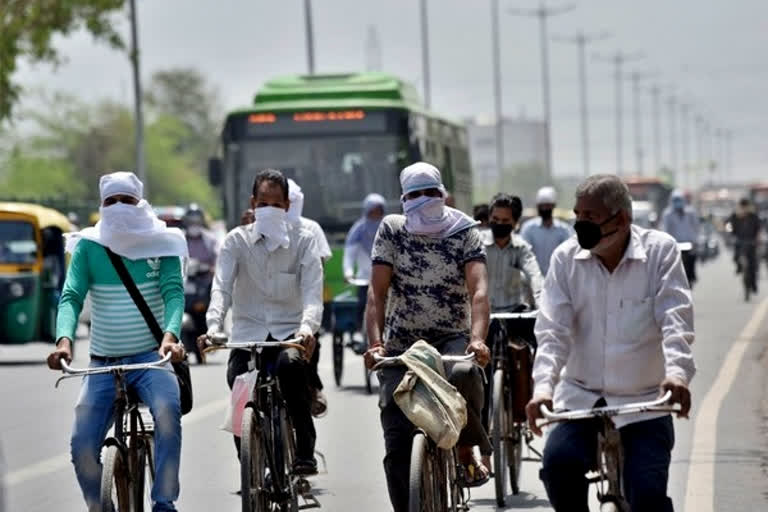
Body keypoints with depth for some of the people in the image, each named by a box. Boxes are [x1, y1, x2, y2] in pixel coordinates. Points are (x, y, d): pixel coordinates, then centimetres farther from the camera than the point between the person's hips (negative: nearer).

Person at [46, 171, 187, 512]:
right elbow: (71, 296, -10)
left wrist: (170, 335, -32)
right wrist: (64, 339, -30)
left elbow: (173, 293, -12)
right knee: (82, 444, -11)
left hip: (150, 357, -2)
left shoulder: (161, 244, -1)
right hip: (102, 362, 2)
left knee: (168, 409, -32)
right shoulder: (88, 247, 0)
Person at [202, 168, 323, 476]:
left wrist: (307, 327, -32)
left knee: (290, 365, -34)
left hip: (290, 332, -1)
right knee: (237, 378, -25)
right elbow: (221, 288, -8)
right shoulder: (237, 241, 4)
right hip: (248, 332, 1)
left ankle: (305, 453, -23)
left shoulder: (303, 240, 2)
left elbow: (312, 290, -11)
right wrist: (213, 326, -28)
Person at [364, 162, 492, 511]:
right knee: (398, 446, -7)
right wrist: (376, 343, -23)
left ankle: (467, 451, -14)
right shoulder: (391, 231, 1)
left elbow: (479, 290, -17)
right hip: (401, 346, 1)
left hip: (452, 339, -1)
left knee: (463, 374, -37)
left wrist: (477, 339, -35)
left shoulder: (465, 233, -2)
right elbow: (377, 292, -7)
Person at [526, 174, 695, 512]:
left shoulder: (661, 250, -4)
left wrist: (677, 372, -32)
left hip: (645, 399, -2)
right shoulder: (566, 258, 1)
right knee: (558, 461, -25)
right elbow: (553, 331, -7)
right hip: (581, 395, 2)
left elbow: (675, 319, -14)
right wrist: (543, 386, -24)